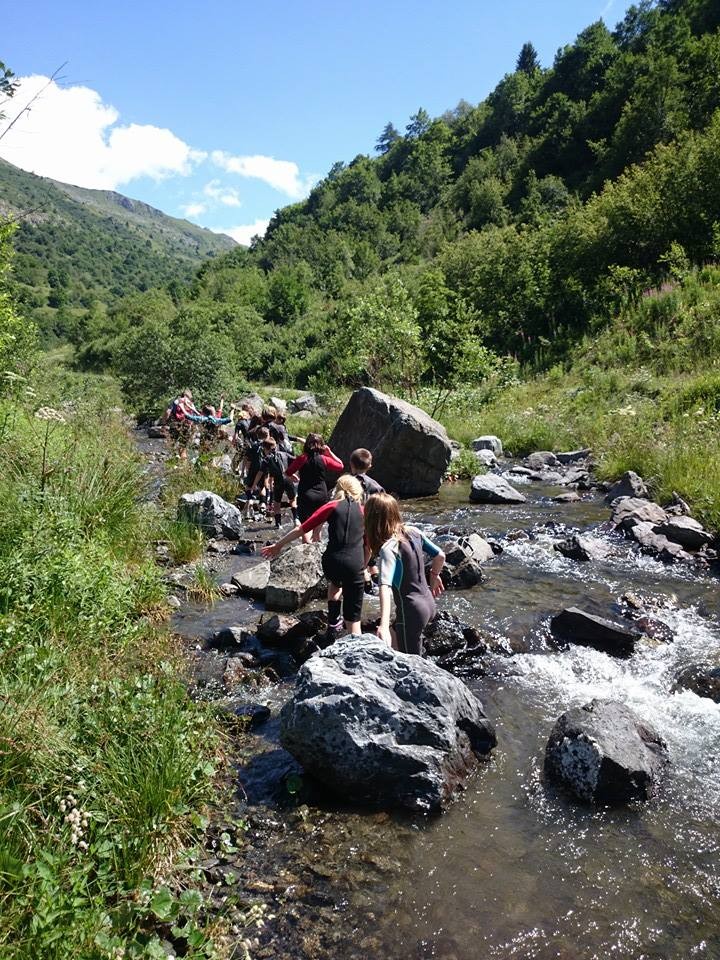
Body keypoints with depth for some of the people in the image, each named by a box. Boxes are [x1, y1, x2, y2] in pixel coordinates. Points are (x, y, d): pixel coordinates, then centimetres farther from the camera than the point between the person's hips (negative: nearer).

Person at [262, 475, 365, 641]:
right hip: (354, 565, 0)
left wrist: (278, 545, 13)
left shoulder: (332, 506, 7)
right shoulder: (364, 511, 12)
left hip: (331, 561, 1)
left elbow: (302, 529, 5)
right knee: (353, 619, 6)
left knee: (335, 583, 37)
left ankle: (333, 624, 35)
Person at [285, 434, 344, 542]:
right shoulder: (324, 459, -3)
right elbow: (341, 466, 11)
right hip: (322, 497, 2)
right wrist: (329, 452, 11)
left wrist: (293, 477, 23)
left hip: (305, 497, -2)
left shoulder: (302, 458, -7)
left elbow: (288, 473, 0)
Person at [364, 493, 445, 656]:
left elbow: (385, 586, -36)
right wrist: (434, 575, 27)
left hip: (411, 612, -8)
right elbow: (440, 556, 7)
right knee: (391, 645, 25)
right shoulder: (413, 531, -3)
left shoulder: (388, 548, -23)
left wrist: (384, 625, -46)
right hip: (427, 603, 8)